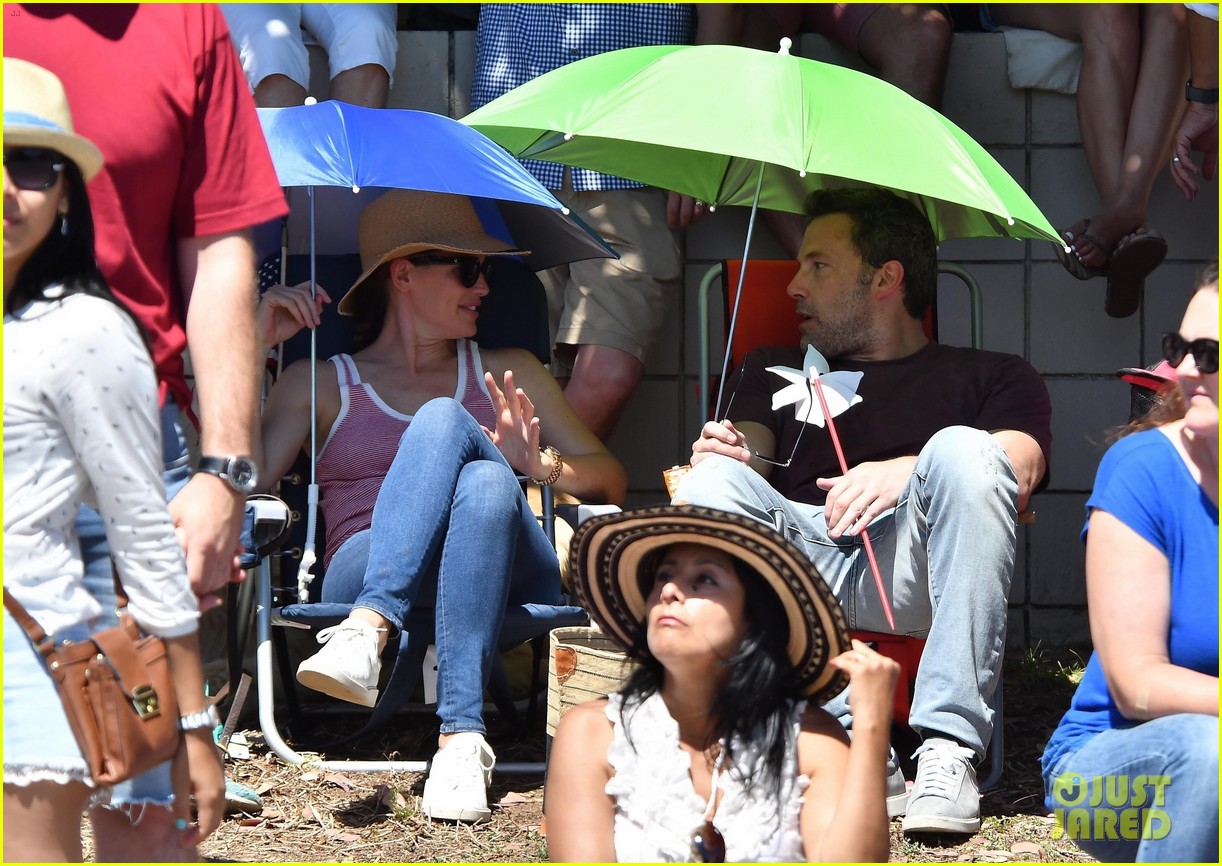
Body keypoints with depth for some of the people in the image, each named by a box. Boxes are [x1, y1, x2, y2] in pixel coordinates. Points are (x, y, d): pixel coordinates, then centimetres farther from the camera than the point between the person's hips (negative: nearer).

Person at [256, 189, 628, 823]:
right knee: (444, 421, -30)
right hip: (365, 571, -1)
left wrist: (540, 463, -2)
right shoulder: (322, 384, 22)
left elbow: (612, 481, 19)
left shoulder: (508, 374, 28)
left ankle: (461, 738, -49)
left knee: (485, 479, -35)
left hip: (508, 580, 1)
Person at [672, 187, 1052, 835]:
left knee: (963, 449, -32)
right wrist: (730, 456, -8)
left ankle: (949, 750, -36)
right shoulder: (778, 371, 37)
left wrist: (907, 472, -16)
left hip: (910, 563, -2)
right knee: (712, 483, -28)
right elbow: (747, 450, 18)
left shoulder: (992, 375, 26)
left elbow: (1020, 468, 4)